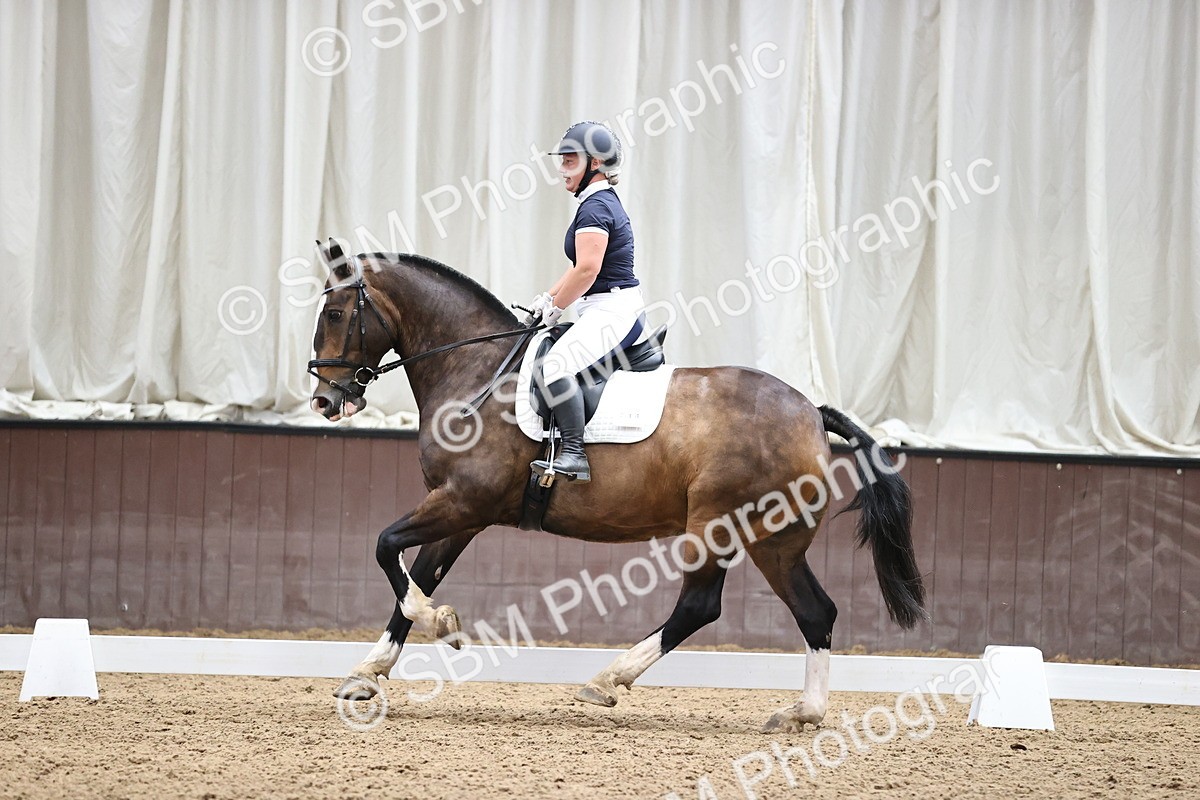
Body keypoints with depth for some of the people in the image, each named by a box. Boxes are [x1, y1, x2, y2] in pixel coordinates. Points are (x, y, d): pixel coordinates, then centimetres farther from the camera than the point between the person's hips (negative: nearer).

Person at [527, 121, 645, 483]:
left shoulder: (595, 207, -14)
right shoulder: (604, 203, 19)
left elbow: (587, 270, -23)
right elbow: (582, 267, 24)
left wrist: (554, 308, -11)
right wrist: (547, 298, 15)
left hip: (612, 311, -12)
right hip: (608, 311, 12)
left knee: (556, 365, -29)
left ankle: (574, 453, -34)